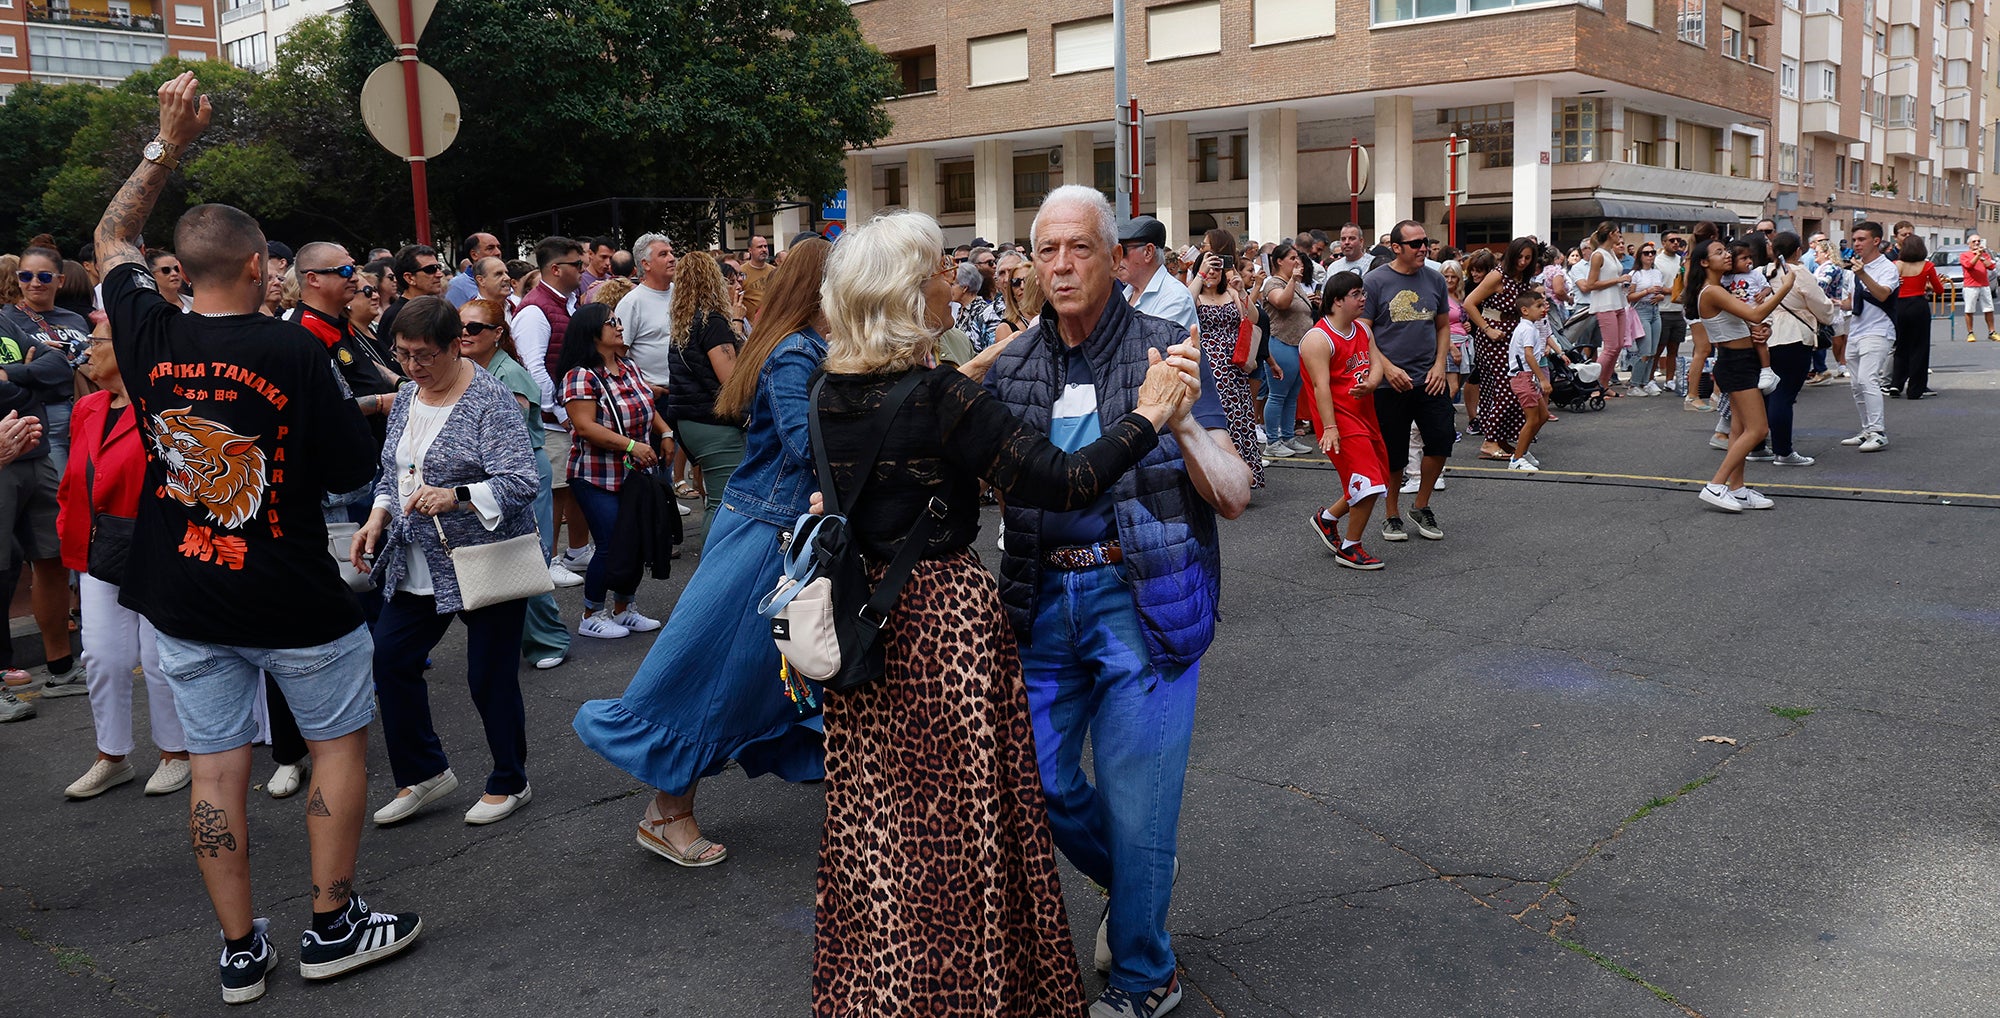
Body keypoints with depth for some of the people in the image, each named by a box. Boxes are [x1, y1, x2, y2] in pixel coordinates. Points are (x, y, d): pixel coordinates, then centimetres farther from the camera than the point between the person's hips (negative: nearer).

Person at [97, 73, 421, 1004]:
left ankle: (240, 952, 19)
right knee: (340, 739, 13)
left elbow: (112, 239, 15)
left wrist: (167, 143, 13)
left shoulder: (150, 338, -5)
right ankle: (333, 925, 18)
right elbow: (353, 471, -10)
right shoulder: (293, 351, -17)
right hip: (290, 596, -4)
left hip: (182, 597, 4)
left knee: (215, 767, 10)